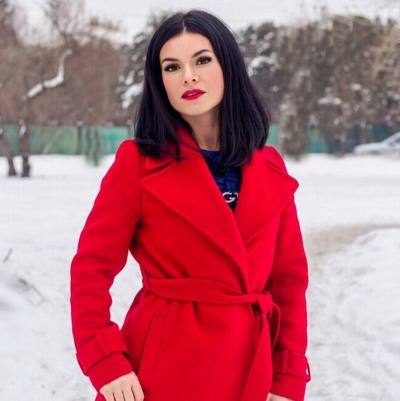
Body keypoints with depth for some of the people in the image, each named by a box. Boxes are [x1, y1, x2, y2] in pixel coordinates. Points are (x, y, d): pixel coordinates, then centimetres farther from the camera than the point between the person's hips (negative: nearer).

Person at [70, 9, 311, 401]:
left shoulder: (269, 168, 5)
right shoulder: (138, 163, -6)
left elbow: (289, 277, 8)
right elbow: (91, 268, -5)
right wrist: (107, 364, -15)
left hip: (249, 368, 4)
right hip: (163, 366, -3)